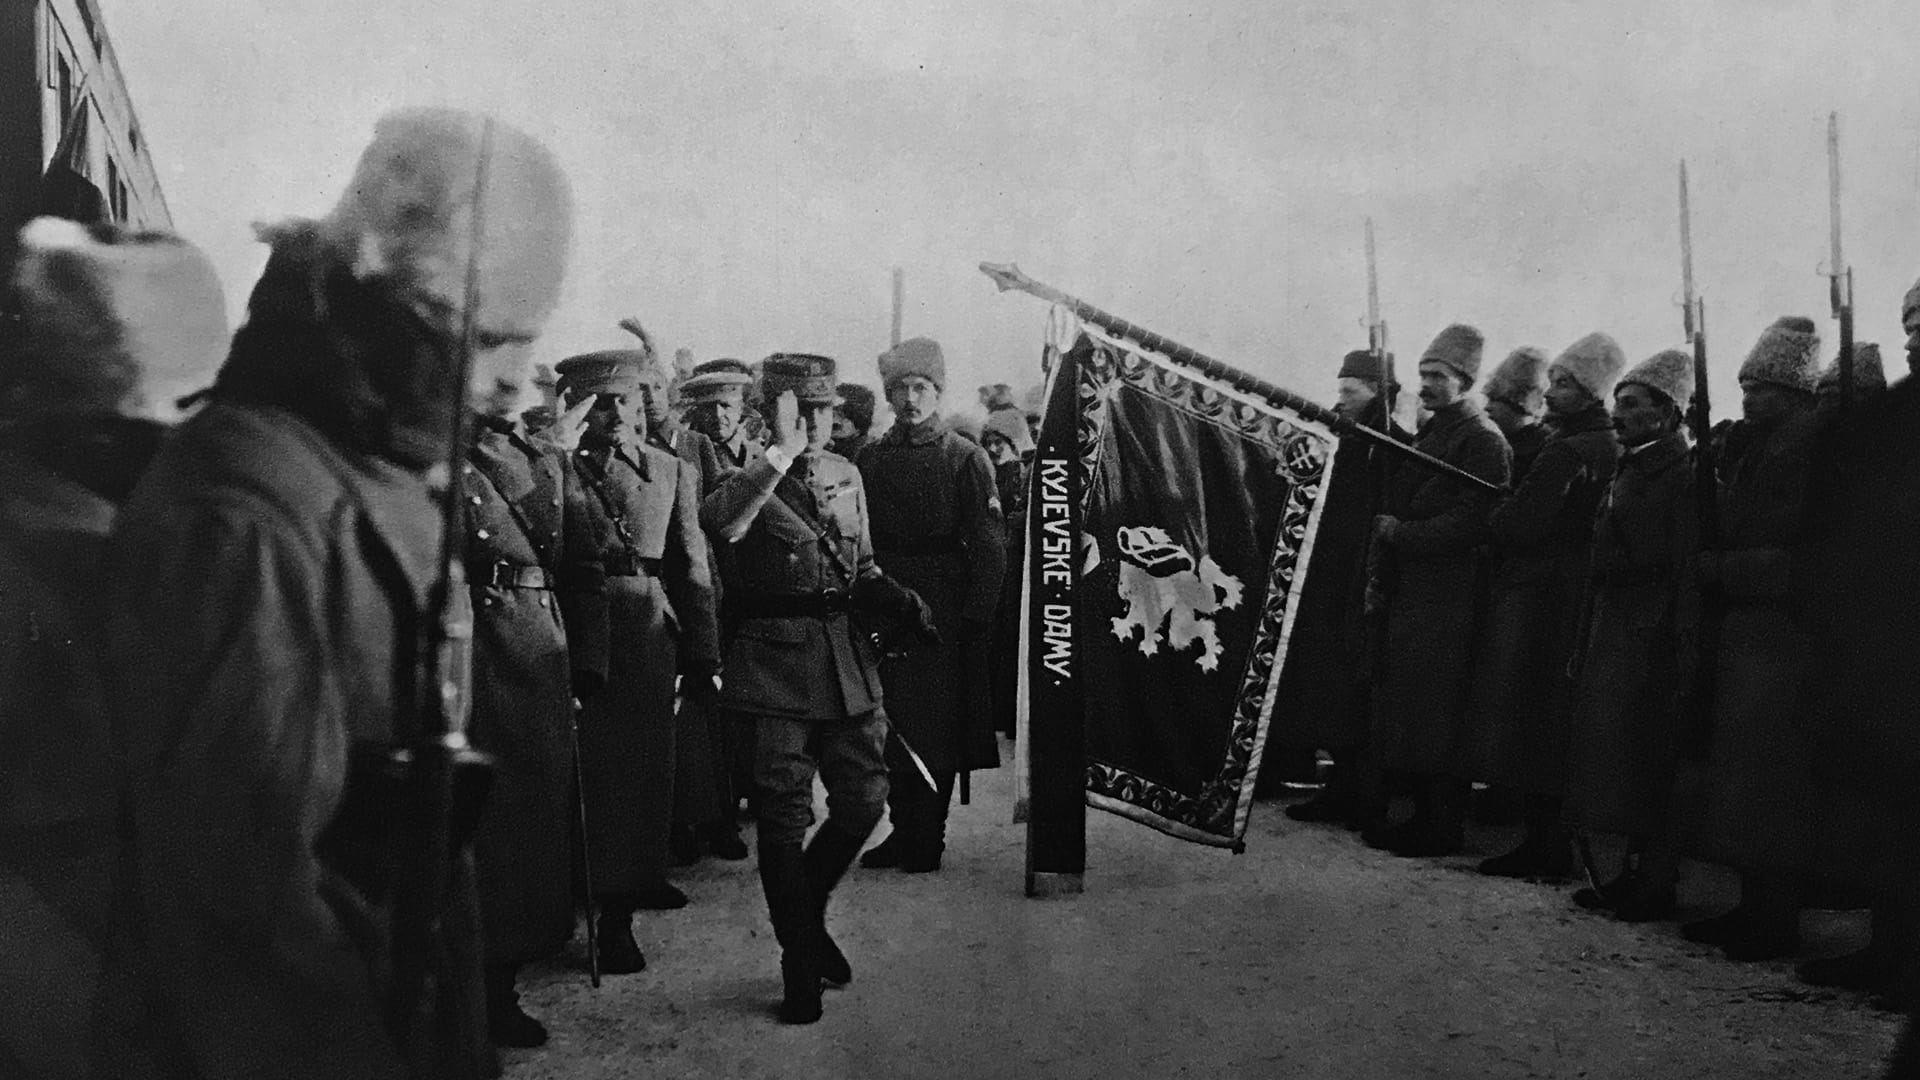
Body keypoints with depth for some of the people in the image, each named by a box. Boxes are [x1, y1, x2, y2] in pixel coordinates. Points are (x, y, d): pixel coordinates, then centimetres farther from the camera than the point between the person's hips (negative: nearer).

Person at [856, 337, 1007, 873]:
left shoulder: (964, 457, -2)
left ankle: (927, 840, 9)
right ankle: (903, 829, 19)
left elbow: (989, 544, -7)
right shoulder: (871, 459, 9)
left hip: (943, 608, -4)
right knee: (892, 726, 8)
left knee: (937, 726, 1)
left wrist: (976, 617, -13)